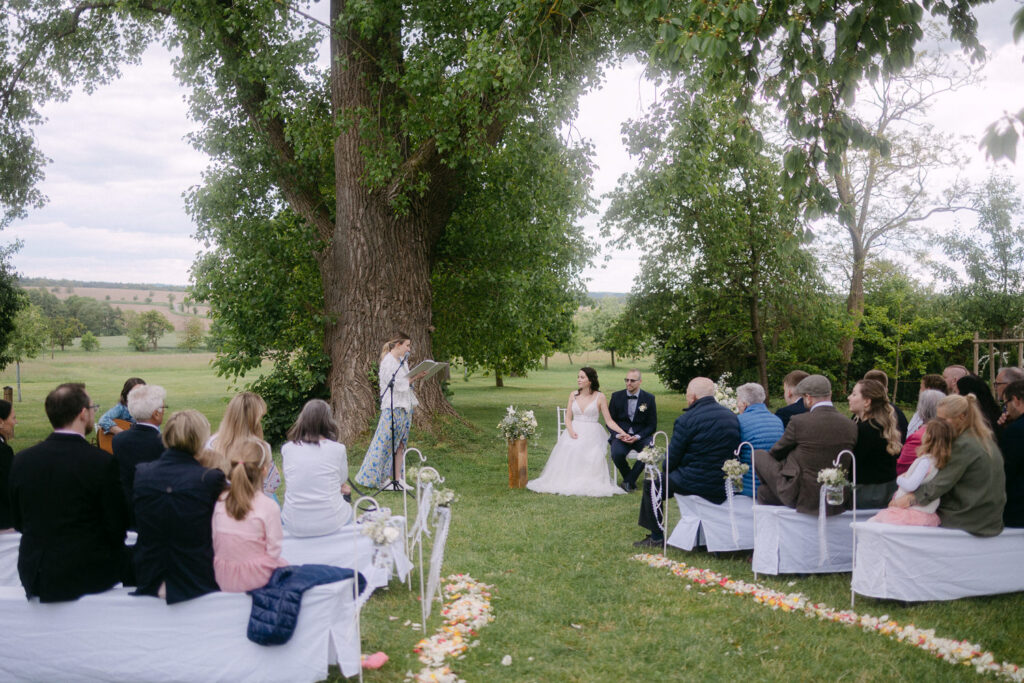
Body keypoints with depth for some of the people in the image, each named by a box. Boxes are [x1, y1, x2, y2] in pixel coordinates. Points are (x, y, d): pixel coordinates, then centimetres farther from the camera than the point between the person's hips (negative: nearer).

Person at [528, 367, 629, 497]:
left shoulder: (599, 397, 1)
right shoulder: (573, 395, 11)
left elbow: (609, 421, 0)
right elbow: (568, 418, 11)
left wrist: (623, 432, -13)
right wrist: (571, 431, -9)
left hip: (592, 433, -3)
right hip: (574, 432, 3)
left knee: (590, 455, -31)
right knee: (567, 452, -26)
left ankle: (588, 485, -22)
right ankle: (566, 482, -21)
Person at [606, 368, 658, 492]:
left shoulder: (649, 398, 1)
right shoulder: (616, 396, 4)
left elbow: (652, 426, 2)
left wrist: (637, 437, -14)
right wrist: (618, 435, -13)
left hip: (641, 436, 0)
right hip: (621, 435, 0)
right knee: (617, 454, -31)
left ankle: (628, 481, -14)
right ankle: (631, 480, -3)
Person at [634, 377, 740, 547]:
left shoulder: (686, 420, -16)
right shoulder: (732, 416, 6)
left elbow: (672, 458, -10)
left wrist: (666, 472, 13)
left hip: (696, 484, -7)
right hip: (724, 485, 7)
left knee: (651, 485, 13)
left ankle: (656, 537, 20)